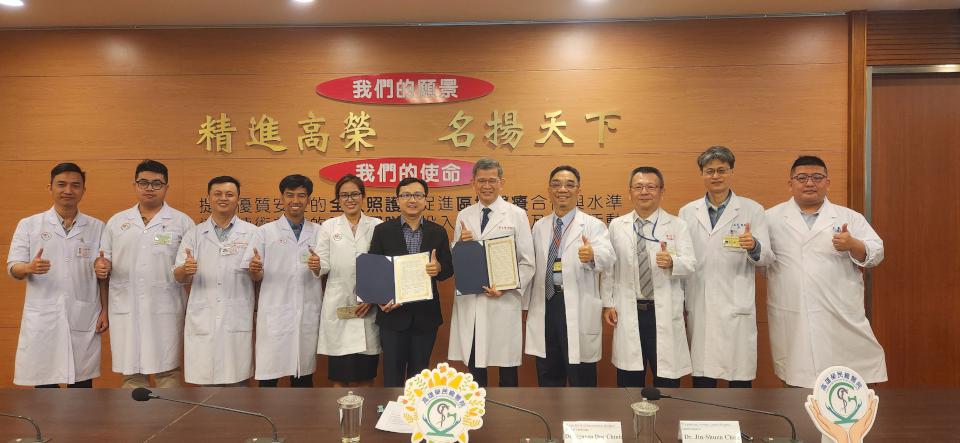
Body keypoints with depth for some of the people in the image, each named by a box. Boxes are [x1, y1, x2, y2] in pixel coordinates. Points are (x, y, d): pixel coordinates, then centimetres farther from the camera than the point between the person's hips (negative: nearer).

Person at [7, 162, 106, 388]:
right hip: (42, 318, 0)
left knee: (81, 382, 7)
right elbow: (13, 268, 1)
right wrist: (29, 268, -21)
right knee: (43, 382, 3)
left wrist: (105, 311, 4)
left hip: (83, 319, 1)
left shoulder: (97, 228, 7)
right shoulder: (29, 225, 5)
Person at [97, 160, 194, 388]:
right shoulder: (116, 222, 12)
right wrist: (101, 266, -6)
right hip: (126, 309, 3)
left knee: (167, 371, 3)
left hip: (165, 310, -2)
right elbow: (105, 260, 15)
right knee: (131, 372, 8)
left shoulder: (182, 222, 4)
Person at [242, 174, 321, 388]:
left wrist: (319, 267, -10)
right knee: (269, 376, 0)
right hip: (274, 315, -1)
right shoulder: (265, 232, 5)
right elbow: (255, 278, 5)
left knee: (304, 375, 9)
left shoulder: (319, 232, 9)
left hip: (308, 315, 2)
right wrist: (255, 269, -18)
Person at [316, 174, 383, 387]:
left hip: (368, 306, 0)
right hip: (338, 306, 0)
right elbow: (324, 265, 3)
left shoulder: (377, 226, 7)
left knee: (366, 375, 4)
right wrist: (316, 265, -20)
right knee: (339, 374, 2)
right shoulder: (328, 226, 9)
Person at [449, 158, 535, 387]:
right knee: (474, 367, 10)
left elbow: (528, 263, 0)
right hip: (469, 302, 3)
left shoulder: (517, 215, 2)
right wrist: (461, 244, -7)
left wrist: (507, 288, -13)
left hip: (503, 302, -3)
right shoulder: (463, 216, 11)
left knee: (507, 371, 6)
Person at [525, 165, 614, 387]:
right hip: (545, 305, 5)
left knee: (581, 380, 3)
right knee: (547, 376, 14)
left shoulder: (593, 225, -2)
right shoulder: (539, 226, 13)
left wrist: (592, 255, -43)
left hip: (578, 308, -4)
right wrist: (528, 306, 14)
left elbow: (608, 259, -20)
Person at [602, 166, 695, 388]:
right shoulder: (617, 225, 7)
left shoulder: (677, 226, 3)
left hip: (665, 314, -1)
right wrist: (608, 303, 4)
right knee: (629, 380, 9)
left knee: (667, 379, 4)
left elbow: (690, 265, -6)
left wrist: (672, 261, -27)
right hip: (628, 313, 1)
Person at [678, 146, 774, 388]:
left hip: (736, 308, -2)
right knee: (701, 378, 6)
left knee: (739, 378, 0)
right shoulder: (687, 212, 9)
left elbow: (767, 258, 0)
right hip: (698, 308, 2)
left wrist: (754, 246, -23)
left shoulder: (752, 210, 3)